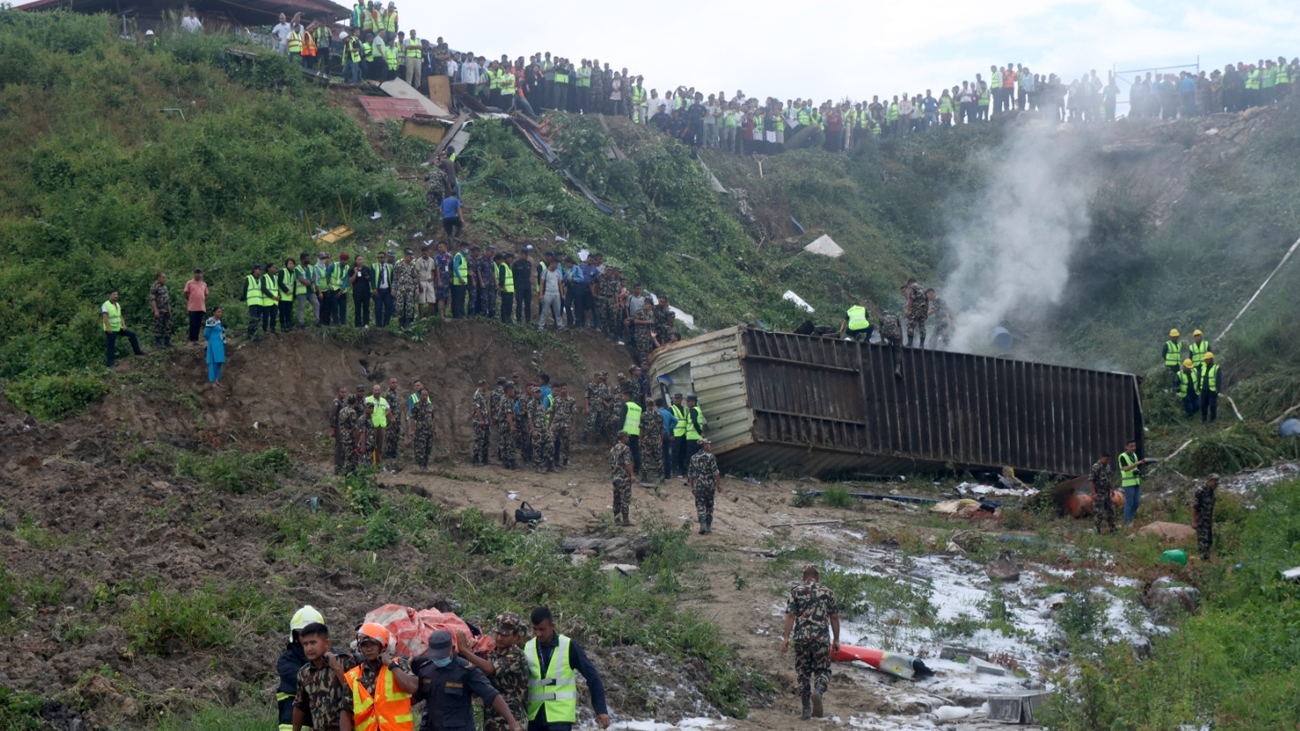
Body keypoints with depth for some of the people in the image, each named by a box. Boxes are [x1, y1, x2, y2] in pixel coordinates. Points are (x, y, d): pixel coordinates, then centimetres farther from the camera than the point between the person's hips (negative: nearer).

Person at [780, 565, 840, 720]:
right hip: (821, 637, -1)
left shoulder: (796, 590, 5)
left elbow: (790, 615, -3)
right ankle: (818, 691, -23)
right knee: (823, 670, 9)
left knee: (803, 672, 10)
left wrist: (786, 637, -3)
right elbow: (834, 617, 7)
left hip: (801, 637, 1)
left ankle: (806, 709, 8)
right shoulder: (827, 591, 8)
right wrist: (836, 639, 13)